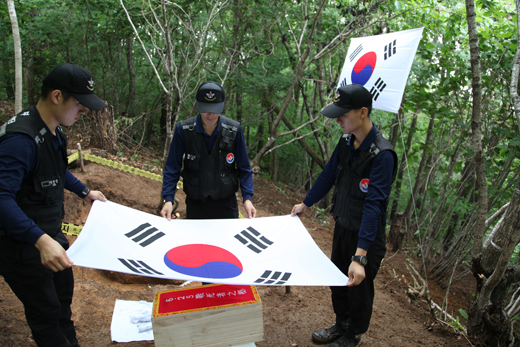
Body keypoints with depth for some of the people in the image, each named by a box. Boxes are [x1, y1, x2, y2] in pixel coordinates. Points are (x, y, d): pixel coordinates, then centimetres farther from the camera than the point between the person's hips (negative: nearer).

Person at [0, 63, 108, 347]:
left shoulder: (53, 131, 3)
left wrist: (84, 191, 19)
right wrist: (41, 240, -45)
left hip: (50, 234, 10)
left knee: (63, 290, 26)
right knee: (46, 312, 6)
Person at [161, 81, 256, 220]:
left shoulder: (234, 130, -9)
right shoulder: (183, 130, -10)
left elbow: (244, 168, -1)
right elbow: (172, 168, -3)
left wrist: (247, 198, -11)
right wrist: (168, 199, -12)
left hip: (226, 203, 0)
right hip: (195, 204, 0)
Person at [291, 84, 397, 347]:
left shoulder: (382, 155, -28)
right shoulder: (346, 142, -4)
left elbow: (373, 205, -34)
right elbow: (328, 175, 10)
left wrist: (360, 256, -39)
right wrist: (306, 204, 19)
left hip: (366, 236, -7)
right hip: (342, 226, 7)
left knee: (358, 288, 14)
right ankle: (341, 325, 47)